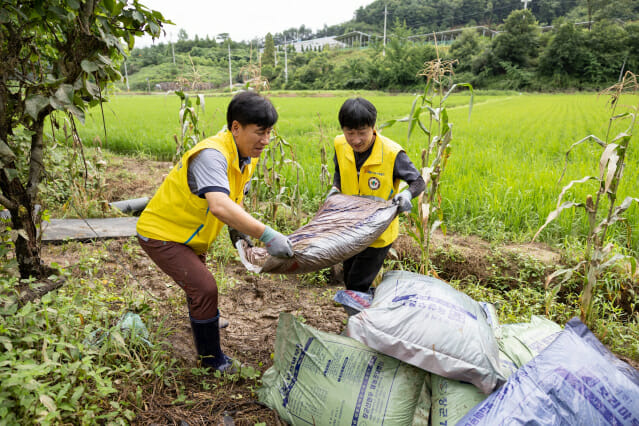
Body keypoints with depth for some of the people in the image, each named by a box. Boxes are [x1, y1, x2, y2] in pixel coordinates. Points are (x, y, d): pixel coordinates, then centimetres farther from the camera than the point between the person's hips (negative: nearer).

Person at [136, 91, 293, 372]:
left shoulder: (248, 156, -5)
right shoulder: (212, 154, -35)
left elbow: (234, 197, 10)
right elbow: (219, 205, -51)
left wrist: (237, 227, -5)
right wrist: (266, 235, -54)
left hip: (190, 235, 9)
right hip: (161, 233, -9)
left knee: (198, 282, 30)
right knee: (205, 288, -15)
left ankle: (203, 318, 61)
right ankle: (210, 357, 8)